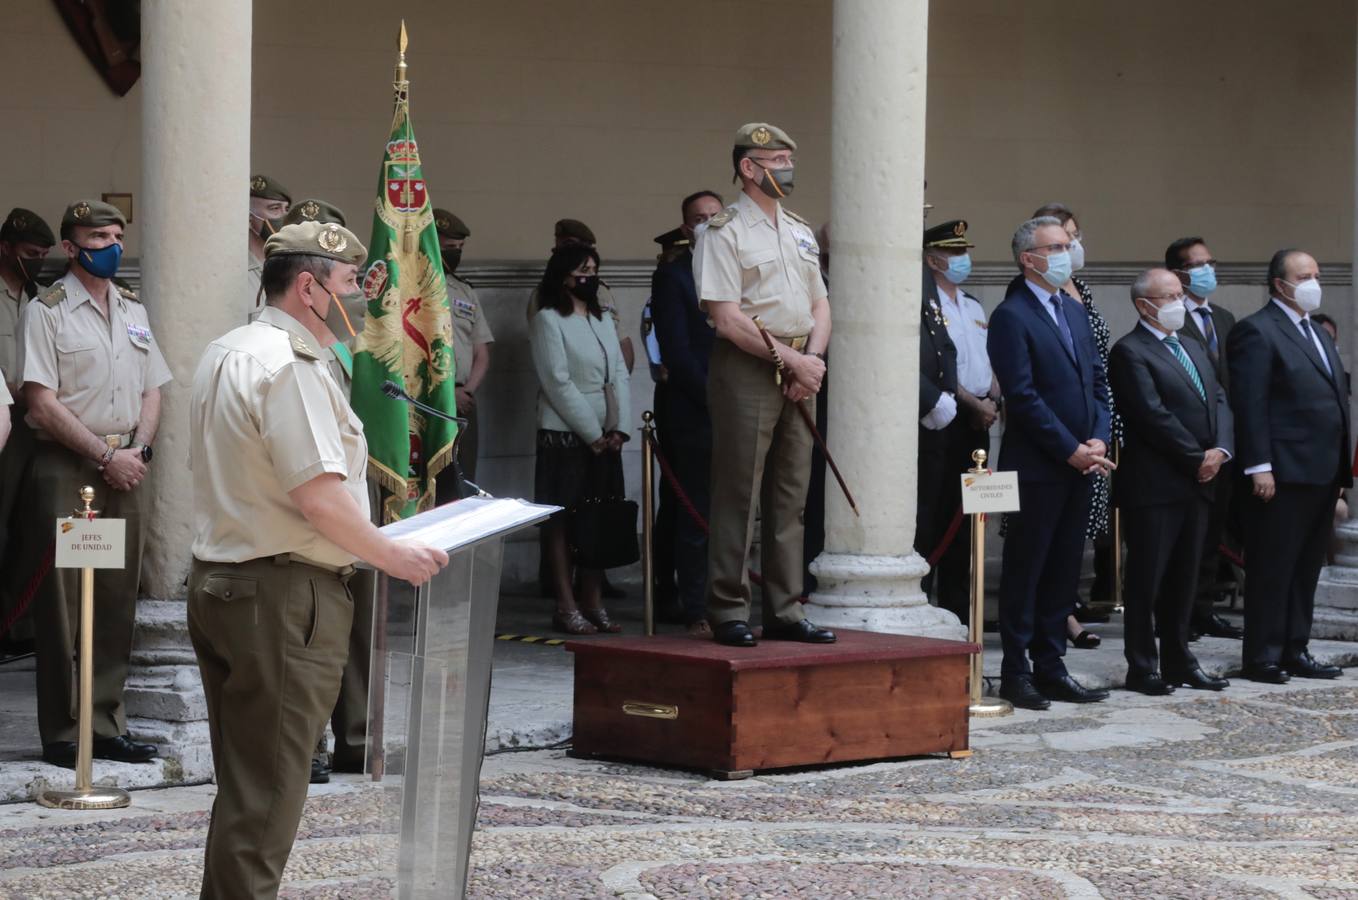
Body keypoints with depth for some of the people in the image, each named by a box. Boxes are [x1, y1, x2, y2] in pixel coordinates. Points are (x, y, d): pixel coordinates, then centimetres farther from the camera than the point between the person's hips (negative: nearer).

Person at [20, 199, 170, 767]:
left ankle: (107, 725, 14)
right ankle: (62, 734, 1)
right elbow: (41, 402, -11)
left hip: (125, 465, 6)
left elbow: (151, 391, 16)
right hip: (66, 466, -6)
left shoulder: (134, 312, 16)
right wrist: (105, 455, -12)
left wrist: (137, 450, -2)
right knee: (63, 602, -4)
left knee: (117, 600, 7)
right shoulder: (48, 311, -4)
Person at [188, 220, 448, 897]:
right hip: (283, 596, -10)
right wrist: (392, 556, -10)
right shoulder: (290, 365, -16)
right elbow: (320, 494, -22)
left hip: (217, 581, 10)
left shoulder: (225, 353, 16)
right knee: (265, 795, -5)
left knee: (242, 783, 16)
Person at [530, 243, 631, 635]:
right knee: (561, 521, -3)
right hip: (564, 433, -7)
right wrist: (592, 433, -12)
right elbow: (557, 382, -11)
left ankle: (593, 602, 10)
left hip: (604, 437, 7)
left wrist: (619, 427, -3)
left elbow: (618, 375, 11)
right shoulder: (548, 320, -5)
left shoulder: (602, 320, 16)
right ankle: (567, 606, -2)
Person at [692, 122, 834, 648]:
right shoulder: (723, 234, -6)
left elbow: (820, 305, 18)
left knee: (791, 495, 8)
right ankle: (728, 611, -1)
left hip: (799, 371, 7)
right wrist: (792, 359, -14)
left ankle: (784, 612, 13)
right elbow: (727, 319, -14)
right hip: (746, 369, -7)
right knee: (738, 494, -6)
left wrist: (813, 358, -2)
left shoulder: (800, 232, 18)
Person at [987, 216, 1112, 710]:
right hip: (1037, 465, -7)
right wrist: (1071, 450, -15)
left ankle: (1050, 666, 16)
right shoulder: (1011, 316, -10)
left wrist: (1098, 439, -1)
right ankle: (1016, 672, 6)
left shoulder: (1075, 310, 15)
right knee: (1025, 570, 0)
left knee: (1064, 570, 10)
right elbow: (1023, 396, -15)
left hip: (1079, 464, 7)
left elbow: (1096, 380, 15)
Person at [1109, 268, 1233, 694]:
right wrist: (1198, 458, -13)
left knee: (1184, 579, 13)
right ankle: (1142, 668, 3)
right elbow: (1154, 415, -17)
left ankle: (1178, 660, 19)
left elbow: (1219, 401, 13)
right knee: (1146, 579, -2)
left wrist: (1220, 450, -5)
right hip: (1154, 484, -8)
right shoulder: (1130, 352, -10)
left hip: (1197, 483, 8)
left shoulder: (1193, 348, 19)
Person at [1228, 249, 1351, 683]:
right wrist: (1259, 468, -19)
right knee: (1272, 568, -3)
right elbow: (1250, 404, -14)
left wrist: (1342, 469, 14)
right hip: (1284, 473, -8)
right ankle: (1262, 658, 2)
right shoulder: (1257, 331, -8)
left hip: (1323, 472, 8)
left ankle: (1295, 651, 18)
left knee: (1307, 568, 12)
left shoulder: (1318, 334, 20)